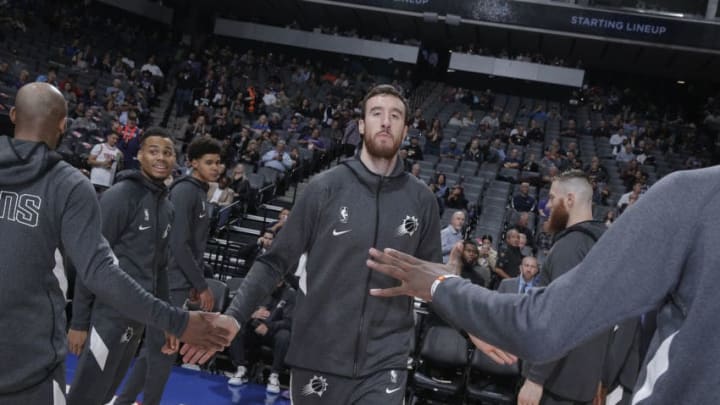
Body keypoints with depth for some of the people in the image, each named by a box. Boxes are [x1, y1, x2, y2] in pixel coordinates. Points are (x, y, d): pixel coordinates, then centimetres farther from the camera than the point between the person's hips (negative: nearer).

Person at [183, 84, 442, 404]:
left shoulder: (421, 200, 1)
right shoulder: (325, 187, -5)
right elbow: (276, 261, -3)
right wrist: (232, 318, -11)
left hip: (384, 365, 1)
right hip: (317, 360, 0)